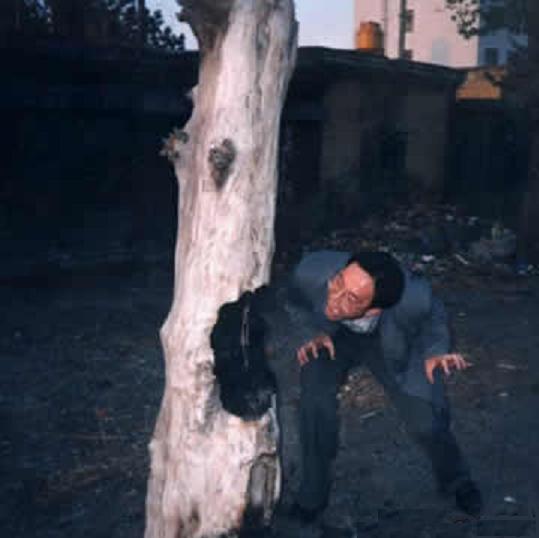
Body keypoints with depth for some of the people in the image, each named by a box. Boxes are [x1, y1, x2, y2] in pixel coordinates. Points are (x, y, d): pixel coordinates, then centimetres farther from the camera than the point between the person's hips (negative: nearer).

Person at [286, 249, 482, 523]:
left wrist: (435, 353, -28)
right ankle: (312, 494, 4)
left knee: (425, 422, -8)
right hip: (333, 335, 1)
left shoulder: (414, 297, -40)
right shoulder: (311, 271, -38)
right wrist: (317, 332, -23)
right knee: (315, 399, -24)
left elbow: (433, 316, -13)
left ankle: (455, 480, 29)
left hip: (390, 343, -1)